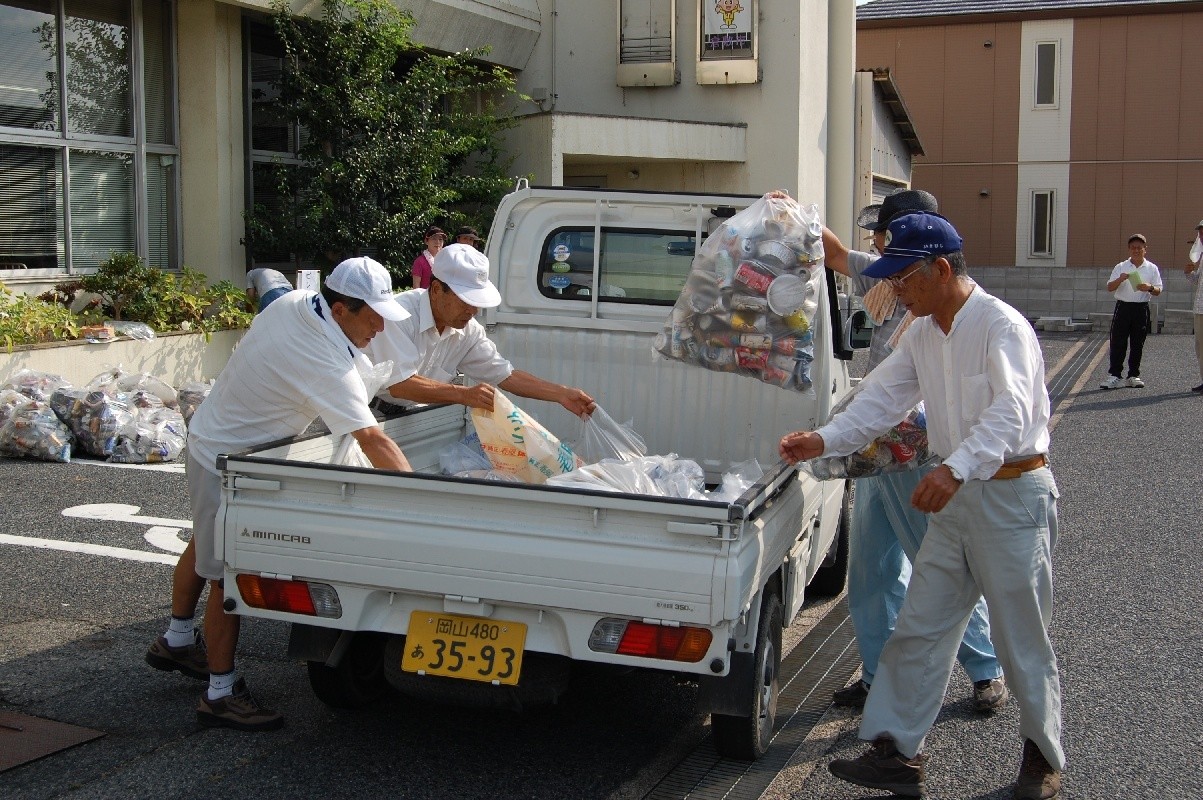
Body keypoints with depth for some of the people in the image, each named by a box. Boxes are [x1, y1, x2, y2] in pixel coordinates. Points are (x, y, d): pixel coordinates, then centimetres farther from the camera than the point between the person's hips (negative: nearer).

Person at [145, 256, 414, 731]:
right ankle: (221, 695, 4)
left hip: (212, 435, 10)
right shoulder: (328, 364, -34)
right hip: (227, 461, -10)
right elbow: (373, 441, -37)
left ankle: (176, 641, 45)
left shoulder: (292, 303, -9)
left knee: (204, 544, 25)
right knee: (229, 573, -4)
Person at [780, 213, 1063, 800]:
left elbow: (1009, 412, -33)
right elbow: (883, 398, 4)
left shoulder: (1001, 326, -19)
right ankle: (896, 752, 13)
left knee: (1022, 640, 6)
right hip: (956, 494, 8)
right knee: (919, 628, 7)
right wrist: (824, 440, -11)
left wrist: (956, 469, -48)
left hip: (1013, 493, -8)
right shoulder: (923, 333, 6)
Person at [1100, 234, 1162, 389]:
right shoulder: (1121, 267, 5)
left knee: (1137, 344, 6)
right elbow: (1109, 288, 0)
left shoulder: (1152, 268, 5)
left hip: (1141, 309, 1)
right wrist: (1120, 279, -19)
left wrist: (1150, 288, -17)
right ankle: (1114, 376, -1)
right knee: (1118, 343, -4)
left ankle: (1134, 376, 14)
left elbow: (1158, 291, 5)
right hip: (1123, 307, 0)